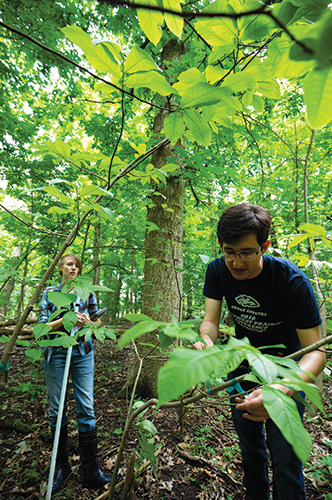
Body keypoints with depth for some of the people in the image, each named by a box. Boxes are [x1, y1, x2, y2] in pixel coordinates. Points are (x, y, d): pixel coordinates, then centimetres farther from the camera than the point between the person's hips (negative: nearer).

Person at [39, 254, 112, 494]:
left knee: (86, 409, -1)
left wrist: (86, 321, -13)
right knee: (56, 409, 8)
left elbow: (97, 322, 9)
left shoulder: (87, 292, 6)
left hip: (82, 352, 0)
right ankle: (62, 466, 28)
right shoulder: (49, 292, 4)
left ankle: (91, 471, 11)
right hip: (56, 353, 0)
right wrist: (66, 318, -18)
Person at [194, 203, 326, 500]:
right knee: (249, 441, 19)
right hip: (244, 361, 4)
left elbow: (316, 351, -30)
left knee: (284, 451, -3)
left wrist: (284, 390, -49)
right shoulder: (218, 271, -19)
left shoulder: (292, 281, -31)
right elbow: (211, 320, -19)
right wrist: (206, 340, -43)